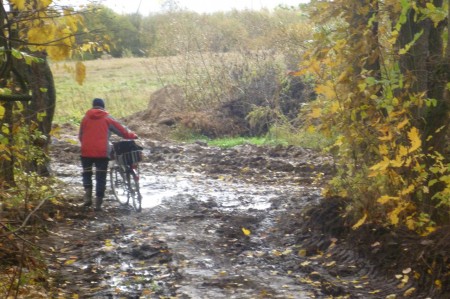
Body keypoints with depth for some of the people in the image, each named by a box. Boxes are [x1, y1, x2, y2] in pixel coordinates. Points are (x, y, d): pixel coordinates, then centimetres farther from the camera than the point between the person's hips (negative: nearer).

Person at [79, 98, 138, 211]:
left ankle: (88, 196, 1)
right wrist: (133, 135, 18)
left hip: (86, 151, 2)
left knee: (87, 173, 20)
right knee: (101, 177, 5)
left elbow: (80, 136, 13)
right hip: (102, 152, -2)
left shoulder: (86, 118, 7)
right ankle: (98, 204, 3)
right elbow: (121, 130, 3)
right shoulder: (107, 118, 2)